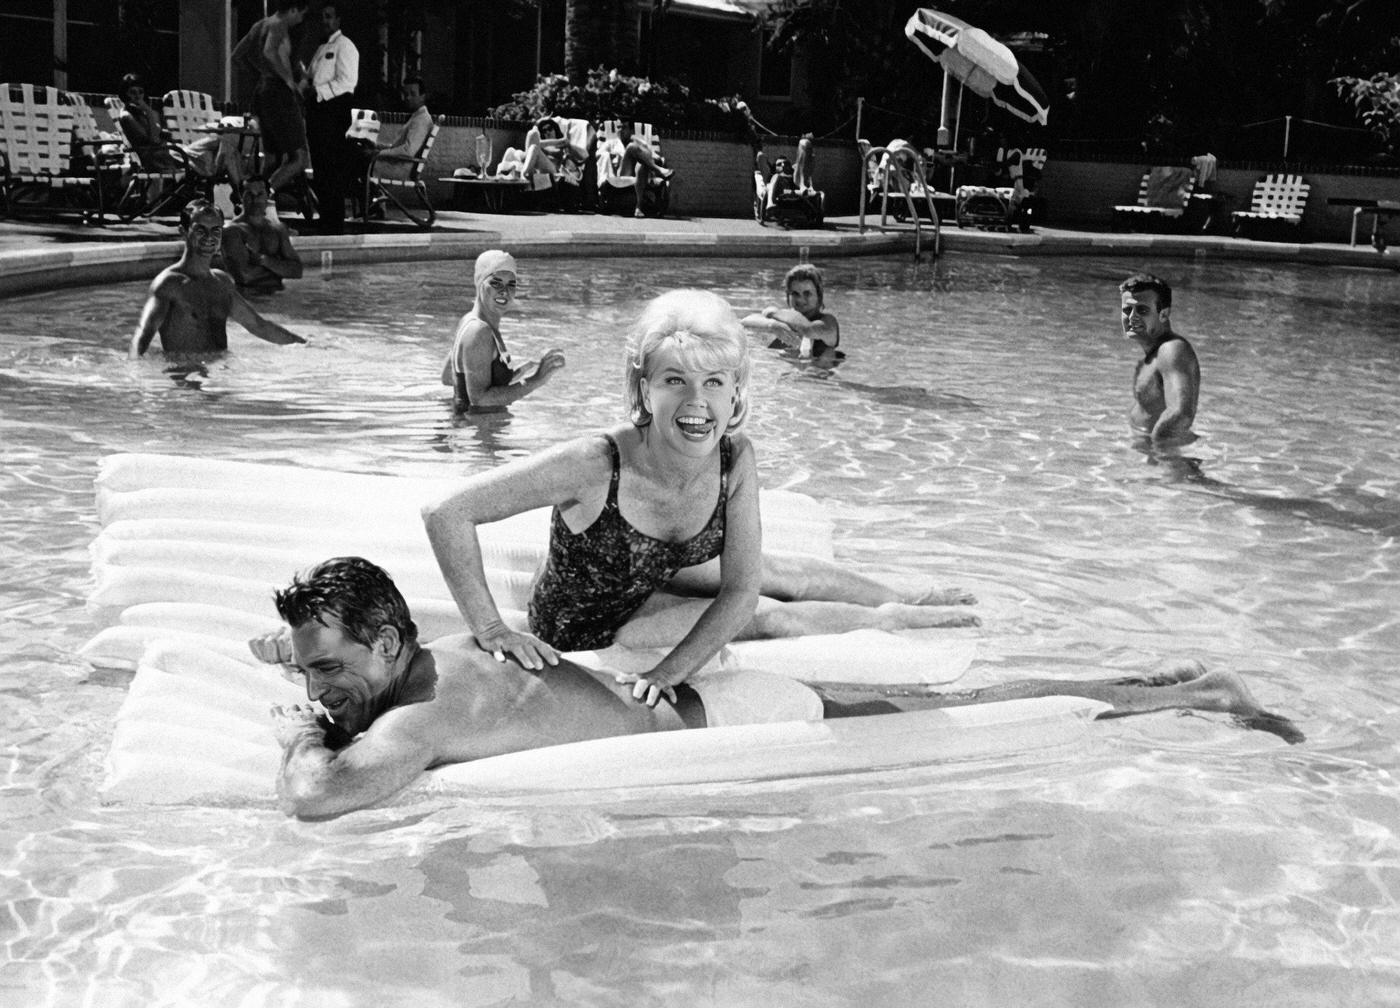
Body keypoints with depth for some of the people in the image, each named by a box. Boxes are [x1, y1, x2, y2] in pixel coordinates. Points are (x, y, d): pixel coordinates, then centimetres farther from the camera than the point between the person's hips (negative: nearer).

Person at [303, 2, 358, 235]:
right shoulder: (321, 48, 23)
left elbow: (346, 82, -14)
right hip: (317, 109, 9)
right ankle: (325, 222, 15)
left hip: (335, 108, -9)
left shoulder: (344, 46, -4)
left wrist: (316, 90, -16)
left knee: (332, 171, -11)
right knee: (319, 168, 9)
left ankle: (334, 228, -9)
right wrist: (306, 84, 7)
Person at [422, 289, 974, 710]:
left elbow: (739, 592, -20)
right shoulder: (597, 464, -38)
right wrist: (492, 629, -36)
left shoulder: (736, 459, -22)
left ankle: (902, 602, 41)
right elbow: (447, 513, -37)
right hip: (583, 628, -5)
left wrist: (670, 671, -32)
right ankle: (889, 621, 22)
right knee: (769, 617, -6)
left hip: (651, 580, 5)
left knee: (789, 574, 12)